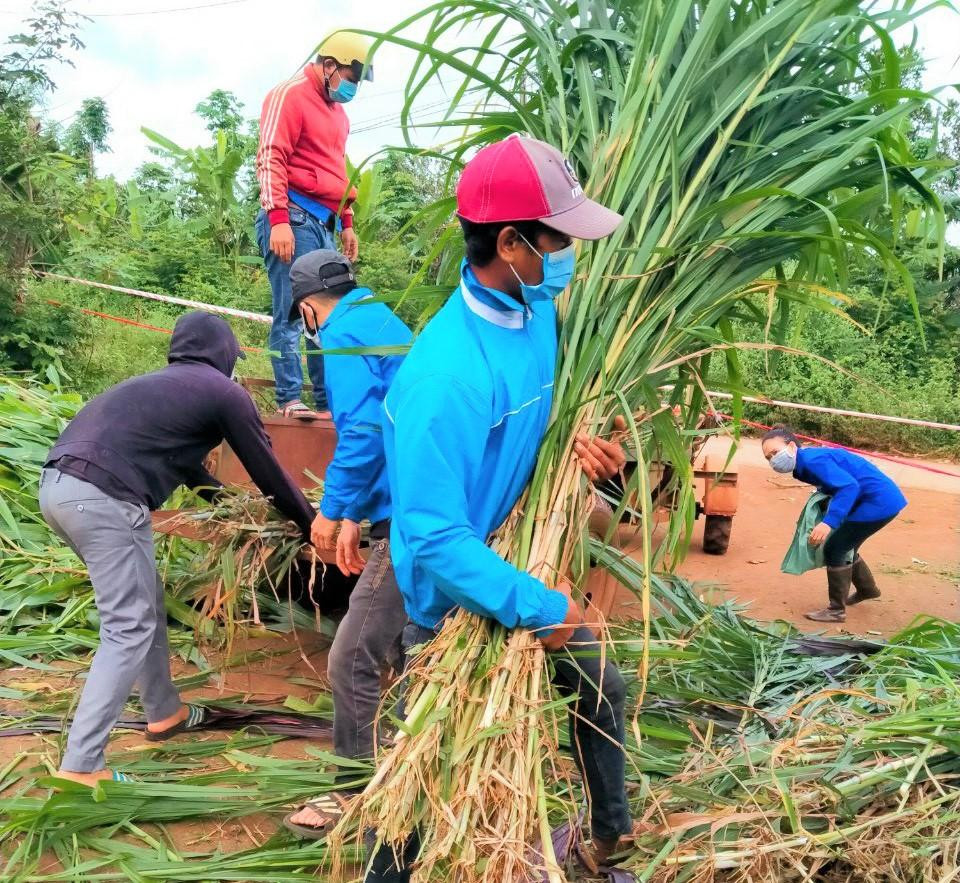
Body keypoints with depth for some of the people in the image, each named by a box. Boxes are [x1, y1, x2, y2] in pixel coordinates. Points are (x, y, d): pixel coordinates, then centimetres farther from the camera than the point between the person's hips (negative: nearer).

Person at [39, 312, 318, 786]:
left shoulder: (160, 385, 30)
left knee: (145, 601, 21)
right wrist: (312, 526, 26)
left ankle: (164, 713, 34)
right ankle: (80, 766, -5)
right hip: (102, 497, -9)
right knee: (129, 629, -3)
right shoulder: (225, 392, 7)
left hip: (57, 484, 9)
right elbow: (268, 470, 13)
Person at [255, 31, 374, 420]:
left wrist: (346, 223, 24)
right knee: (291, 313, -8)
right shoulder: (291, 95, -5)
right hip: (294, 218, -9)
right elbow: (270, 158, -13)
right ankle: (289, 400, -3)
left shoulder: (337, 110, 22)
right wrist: (278, 219, -21)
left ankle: (329, 399, 13)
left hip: (324, 224, 9)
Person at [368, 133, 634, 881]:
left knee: (601, 689, 22)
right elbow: (434, 539, -33)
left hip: (529, 567, 8)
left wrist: (594, 447, -12)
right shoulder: (445, 375, -34)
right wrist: (540, 608, -27)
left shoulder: (539, 308, -8)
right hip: (460, 596, -8)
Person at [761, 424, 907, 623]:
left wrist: (828, 522, -38)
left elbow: (849, 486, -31)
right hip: (883, 500, 10)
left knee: (834, 549, -6)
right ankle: (867, 589, 47)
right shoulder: (807, 461, 8)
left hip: (879, 502, -10)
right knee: (843, 547, 24)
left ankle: (836, 610, 4)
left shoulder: (812, 460, -22)